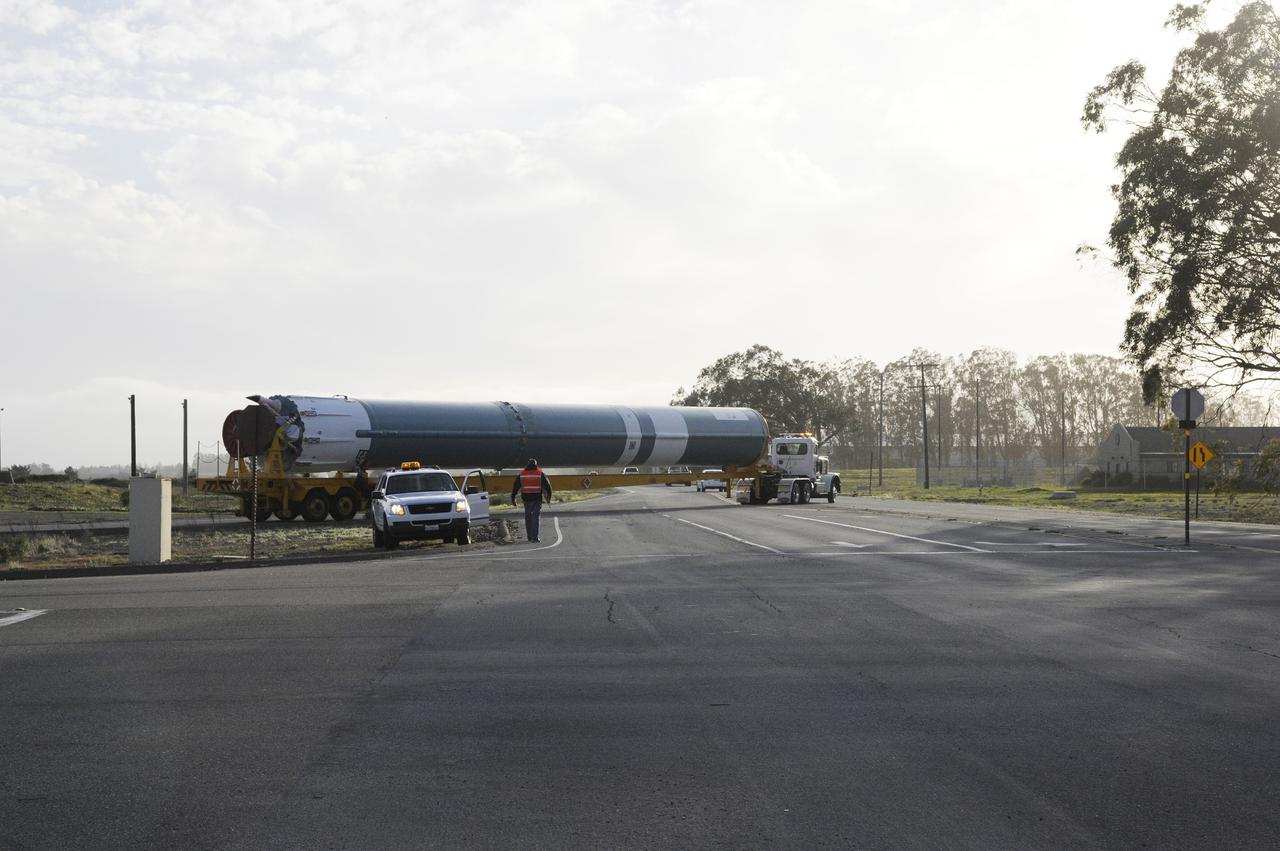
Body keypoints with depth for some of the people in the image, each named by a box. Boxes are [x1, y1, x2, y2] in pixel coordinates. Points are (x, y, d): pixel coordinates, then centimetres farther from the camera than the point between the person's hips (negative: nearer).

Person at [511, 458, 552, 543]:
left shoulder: (521, 474, 5)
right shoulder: (540, 474, 0)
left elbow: (515, 487, 6)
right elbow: (547, 485, 1)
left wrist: (513, 498, 10)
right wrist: (549, 496, 12)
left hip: (526, 498, 2)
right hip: (537, 498, -2)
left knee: (528, 517, 15)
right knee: (535, 518, 0)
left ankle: (529, 537, 17)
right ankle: (534, 538, -8)